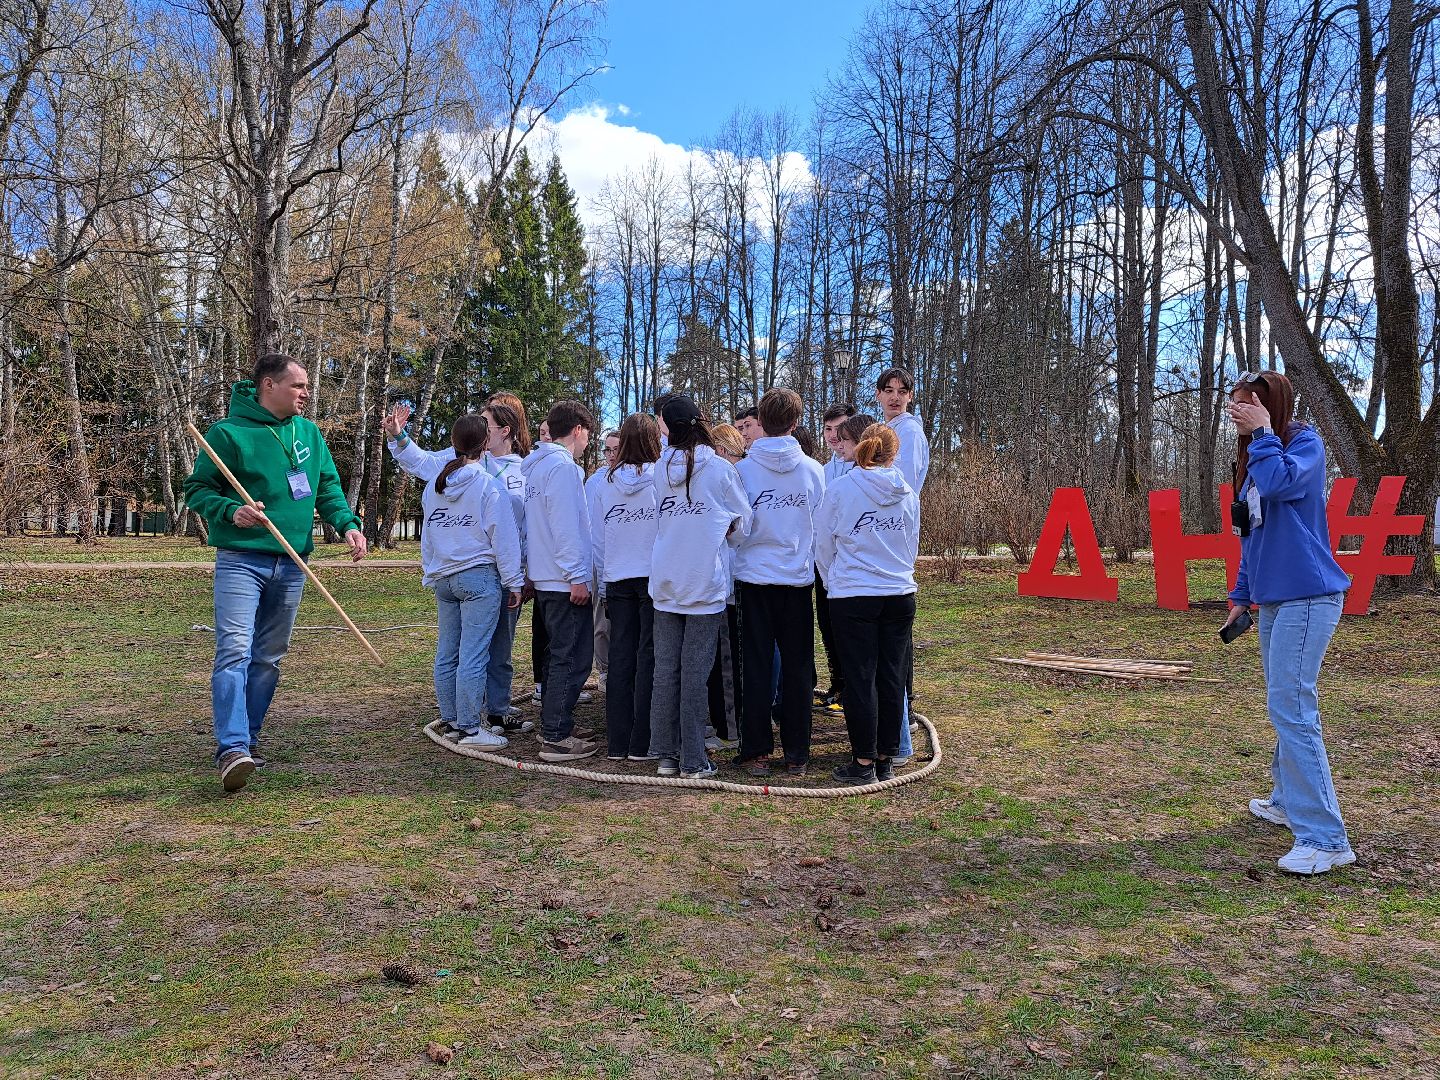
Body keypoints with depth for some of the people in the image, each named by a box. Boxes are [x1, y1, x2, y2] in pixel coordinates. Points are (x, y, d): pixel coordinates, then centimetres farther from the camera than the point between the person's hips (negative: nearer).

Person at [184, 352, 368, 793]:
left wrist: (347, 523, -2)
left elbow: (328, 487, 15)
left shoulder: (309, 433, 10)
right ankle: (232, 748, -22)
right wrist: (231, 511, -22)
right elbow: (197, 490, -3)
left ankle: (246, 739, 22)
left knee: (268, 658, 11)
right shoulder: (228, 433, -6)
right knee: (235, 651, -16)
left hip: (292, 566, 6)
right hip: (241, 561, -6)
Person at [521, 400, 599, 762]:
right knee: (573, 658, -5)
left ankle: (554, 727, 26)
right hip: (565, 581, -10)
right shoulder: (562, 466, -14)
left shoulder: (535, 465, 16)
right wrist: (576, 576, -19)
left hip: (544, 579, 10)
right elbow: (565, 526, -20)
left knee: (559, 654, 18)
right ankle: (556, 738, -2)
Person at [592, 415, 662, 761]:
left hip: (617, 579, 3)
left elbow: (596, 536, 6)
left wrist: (603, 583, 15)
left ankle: (617, 744, 14)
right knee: (649, 658, 3)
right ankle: (641, 744, 5)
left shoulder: (604, 481, 1)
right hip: (654, 576, -3)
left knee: (620, 659, 9)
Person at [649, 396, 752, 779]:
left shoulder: (661, 468, 2)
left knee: (666, 670, 9)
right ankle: (693, 761, 6)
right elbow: (743, 524, 4)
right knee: (695, 673, 1)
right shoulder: (719, 470, -7)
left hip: (665, 583, 3)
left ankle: (666, 754, 17)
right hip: (705, 585, -3)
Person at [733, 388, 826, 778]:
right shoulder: (814, 470, -3)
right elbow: (823, 526, 5)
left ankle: (756, 752, 10)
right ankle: (796, 754, 13)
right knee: (797, 668, 8)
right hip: (799, 578, 1)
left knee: (756, 666, 7)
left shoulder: (742, 470, -7)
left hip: (754, 577, -1)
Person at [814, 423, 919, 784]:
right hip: (900, 595, 4)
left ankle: (864, 762, 7)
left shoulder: (840, 490, -7)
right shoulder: (908, 495, 4)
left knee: (860, 679, 2)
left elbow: (823, 545, 3)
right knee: (892, 678, 9)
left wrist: (833, 583, 18)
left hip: (852, 597, -3)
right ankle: (886, 759, 18)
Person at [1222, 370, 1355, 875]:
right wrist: (1241, 596, 19)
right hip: (1274, 598, 9)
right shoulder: (1254, 456, 15)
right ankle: (1288, 801, 30)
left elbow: (1279, 482, -31)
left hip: (1307, 596, -9)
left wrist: (1262, 433, -17)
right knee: (1285, 707, 17)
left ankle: (1325, 839, -11)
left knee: (1291, 710, -14)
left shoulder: (1305, 442, -9)